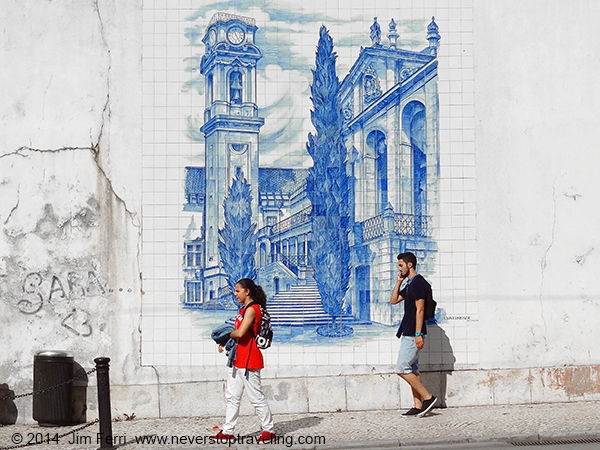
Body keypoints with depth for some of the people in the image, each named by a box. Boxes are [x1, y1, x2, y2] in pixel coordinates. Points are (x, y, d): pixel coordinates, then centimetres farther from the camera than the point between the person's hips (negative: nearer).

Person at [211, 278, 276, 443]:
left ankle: (268, 430, 9)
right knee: (232, 397, 11)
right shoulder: (244, 309, 16)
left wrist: (226, 334, -6)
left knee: (256, 397, -1)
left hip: (248, 360, -10)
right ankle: (227, 431, 16)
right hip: (237, 359, 10)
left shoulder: (251, 309, -16)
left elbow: (240, 332, -25)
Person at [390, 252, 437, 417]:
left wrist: (418, 334, -23)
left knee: (402, 369, -10)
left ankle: (428, 397, -5)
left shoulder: (418, 283, -14)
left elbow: (420, 310, -19)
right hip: (409, 333, 10)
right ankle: (418, 406, 12)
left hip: (413, 334, -10)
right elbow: (394, 300, 22)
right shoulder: (409, 284, 16)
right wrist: (398, 282, 12)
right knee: (412, 370, 10)